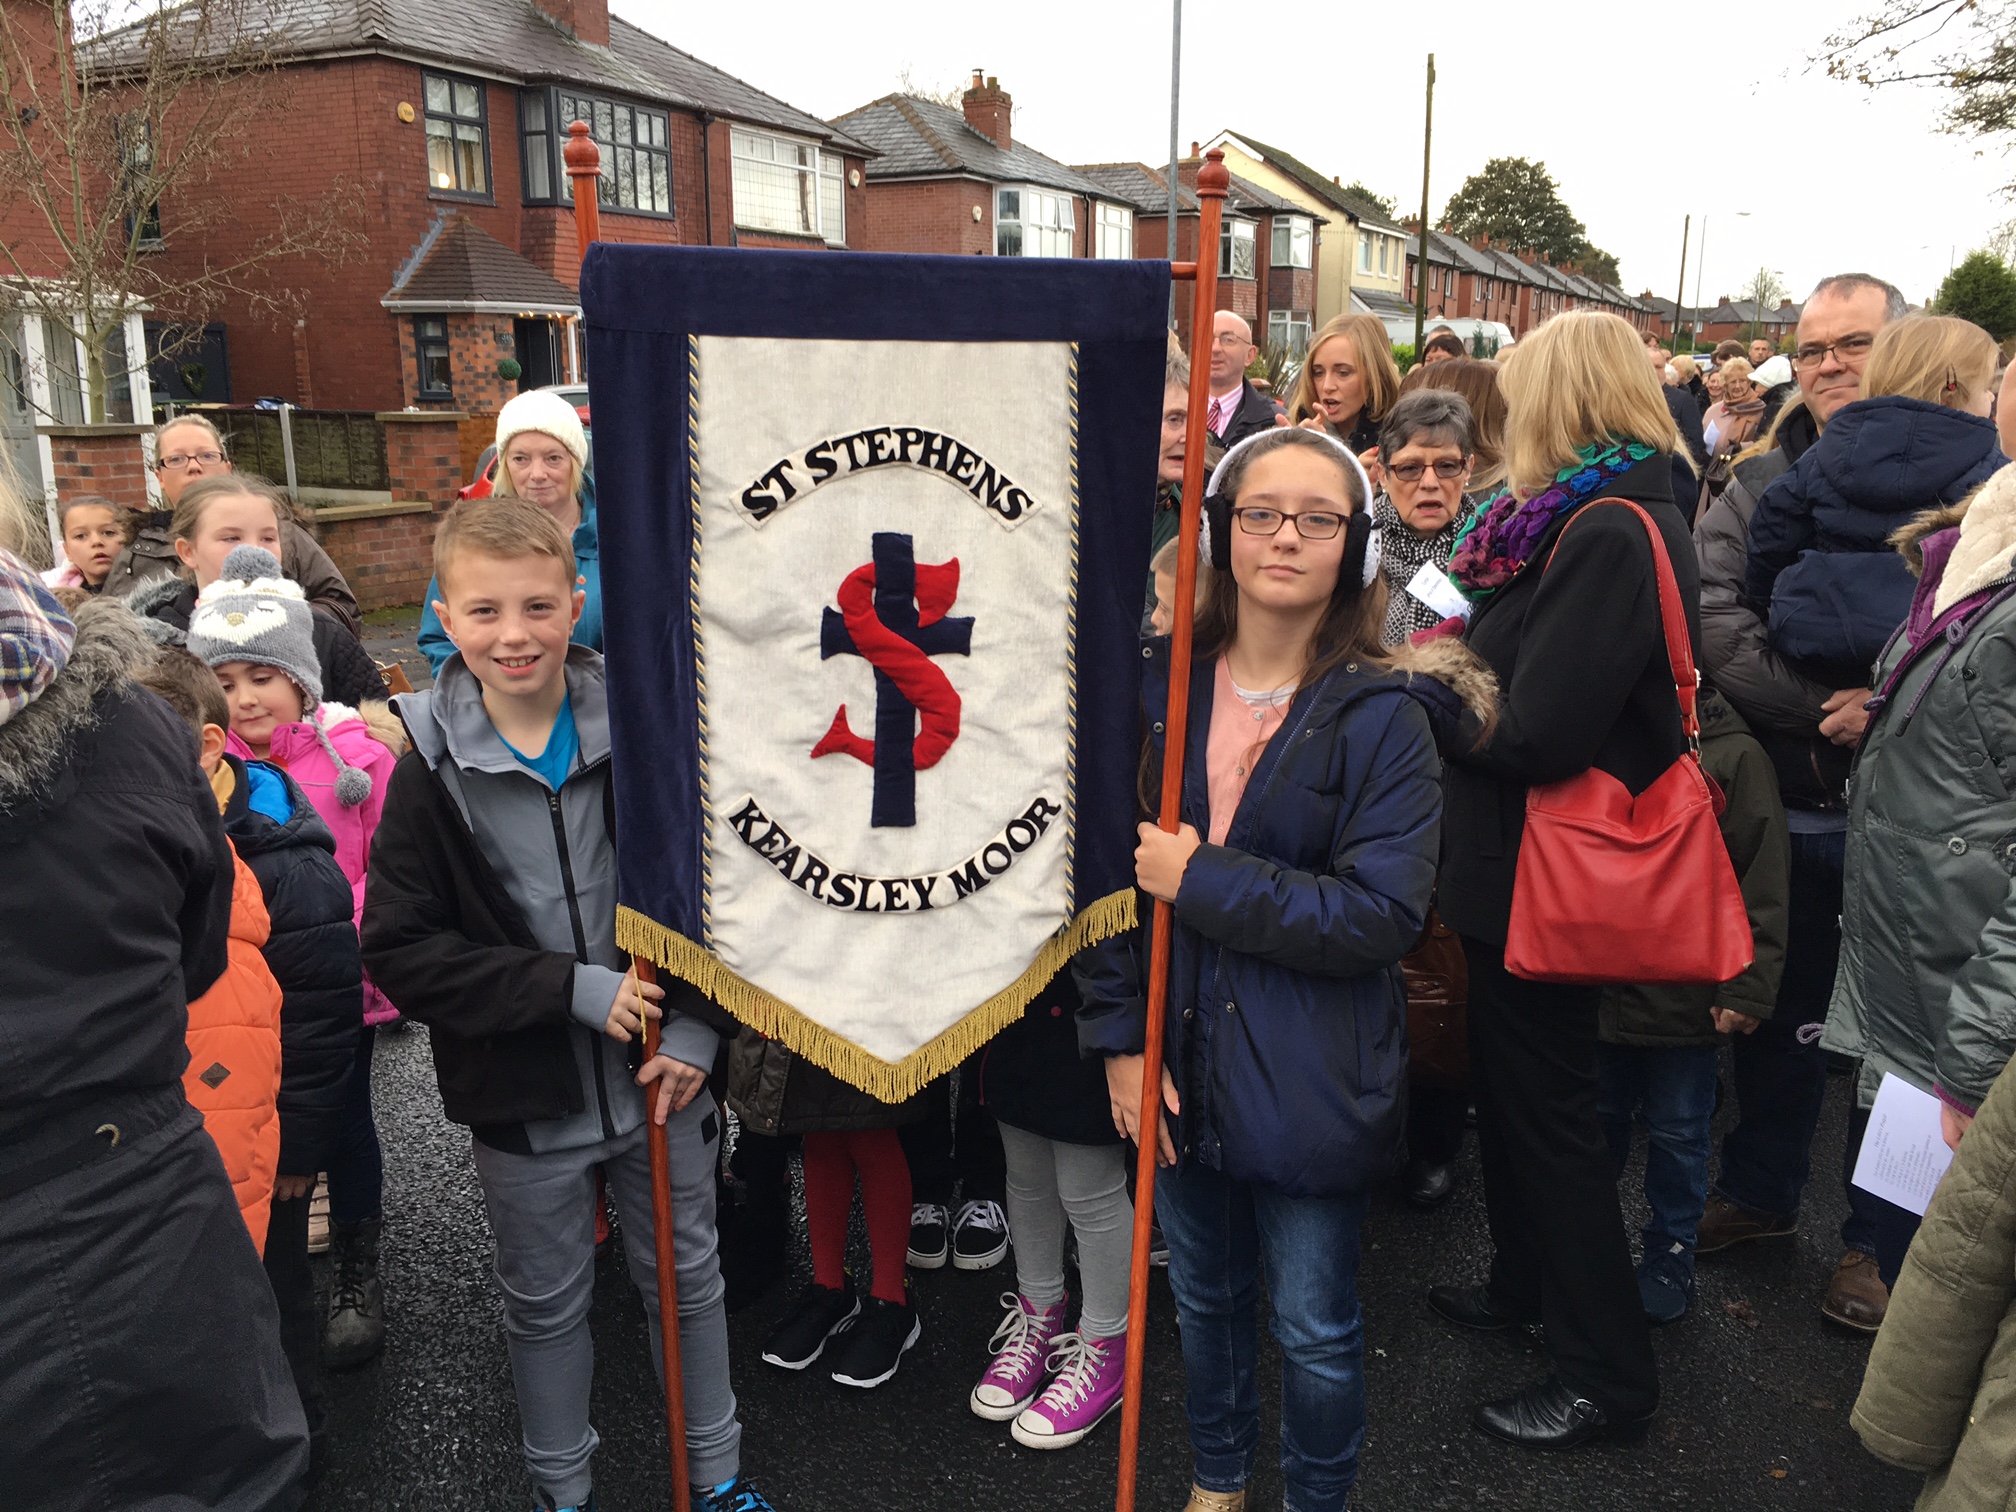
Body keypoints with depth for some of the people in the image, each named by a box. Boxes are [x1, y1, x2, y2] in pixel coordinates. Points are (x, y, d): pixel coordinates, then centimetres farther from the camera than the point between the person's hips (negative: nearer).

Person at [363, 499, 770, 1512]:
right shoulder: (432, 773, -11)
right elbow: (400, 952, -12)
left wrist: (695, 1027, -10)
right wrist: (573, 988, -20)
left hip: (661, 1081, 1)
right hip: (523, 1098, -1)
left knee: (687, 1280, 18)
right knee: (545, 1306, 18)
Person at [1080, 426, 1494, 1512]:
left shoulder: (1383, 717, -12)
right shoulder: (1159, 688, -1)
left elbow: (1383, 916, -20)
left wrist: (1200, 879, -21)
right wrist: (1119, 1036, -5)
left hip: (1311, 1085, -3)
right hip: (1181, 1064, 4)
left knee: (1315, 1332, 13)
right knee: (1202, 1299, 23)